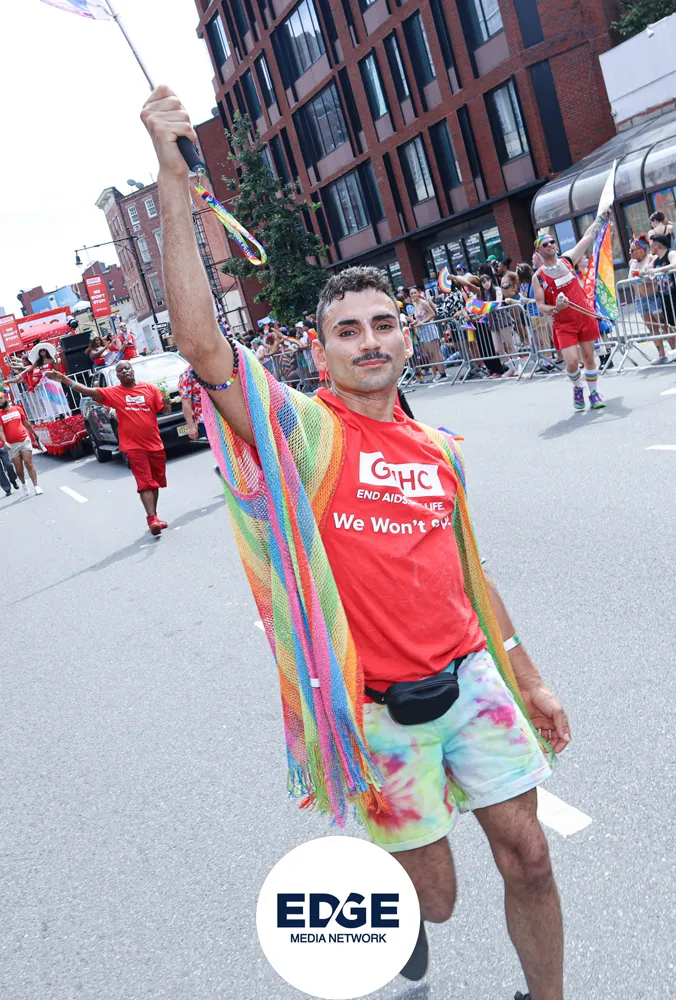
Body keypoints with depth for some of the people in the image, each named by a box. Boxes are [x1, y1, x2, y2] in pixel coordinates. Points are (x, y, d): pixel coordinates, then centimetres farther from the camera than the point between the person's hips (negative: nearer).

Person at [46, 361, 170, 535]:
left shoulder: (149, 388, 4)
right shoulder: (114, 393, 0)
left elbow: (165, 409, 7)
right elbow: (88, 391, -7)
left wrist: (166, 401, -16)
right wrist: (64, 379, -16)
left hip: (155, 444, 3)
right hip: (134, 446, -3)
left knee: (155, 482, 11)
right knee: (145, 483, -10)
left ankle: (153, 516, 24)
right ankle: (152, 519, -14)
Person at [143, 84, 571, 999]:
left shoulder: (440, 452, 4)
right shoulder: (304, 433, -11)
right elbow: (202, 344, -25)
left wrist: (527, 676, 16)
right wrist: (174, 177, -26)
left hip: (470, 680, 4)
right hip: (378, 709, -4)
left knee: (527, 857, 12)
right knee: (434, 898, 12)